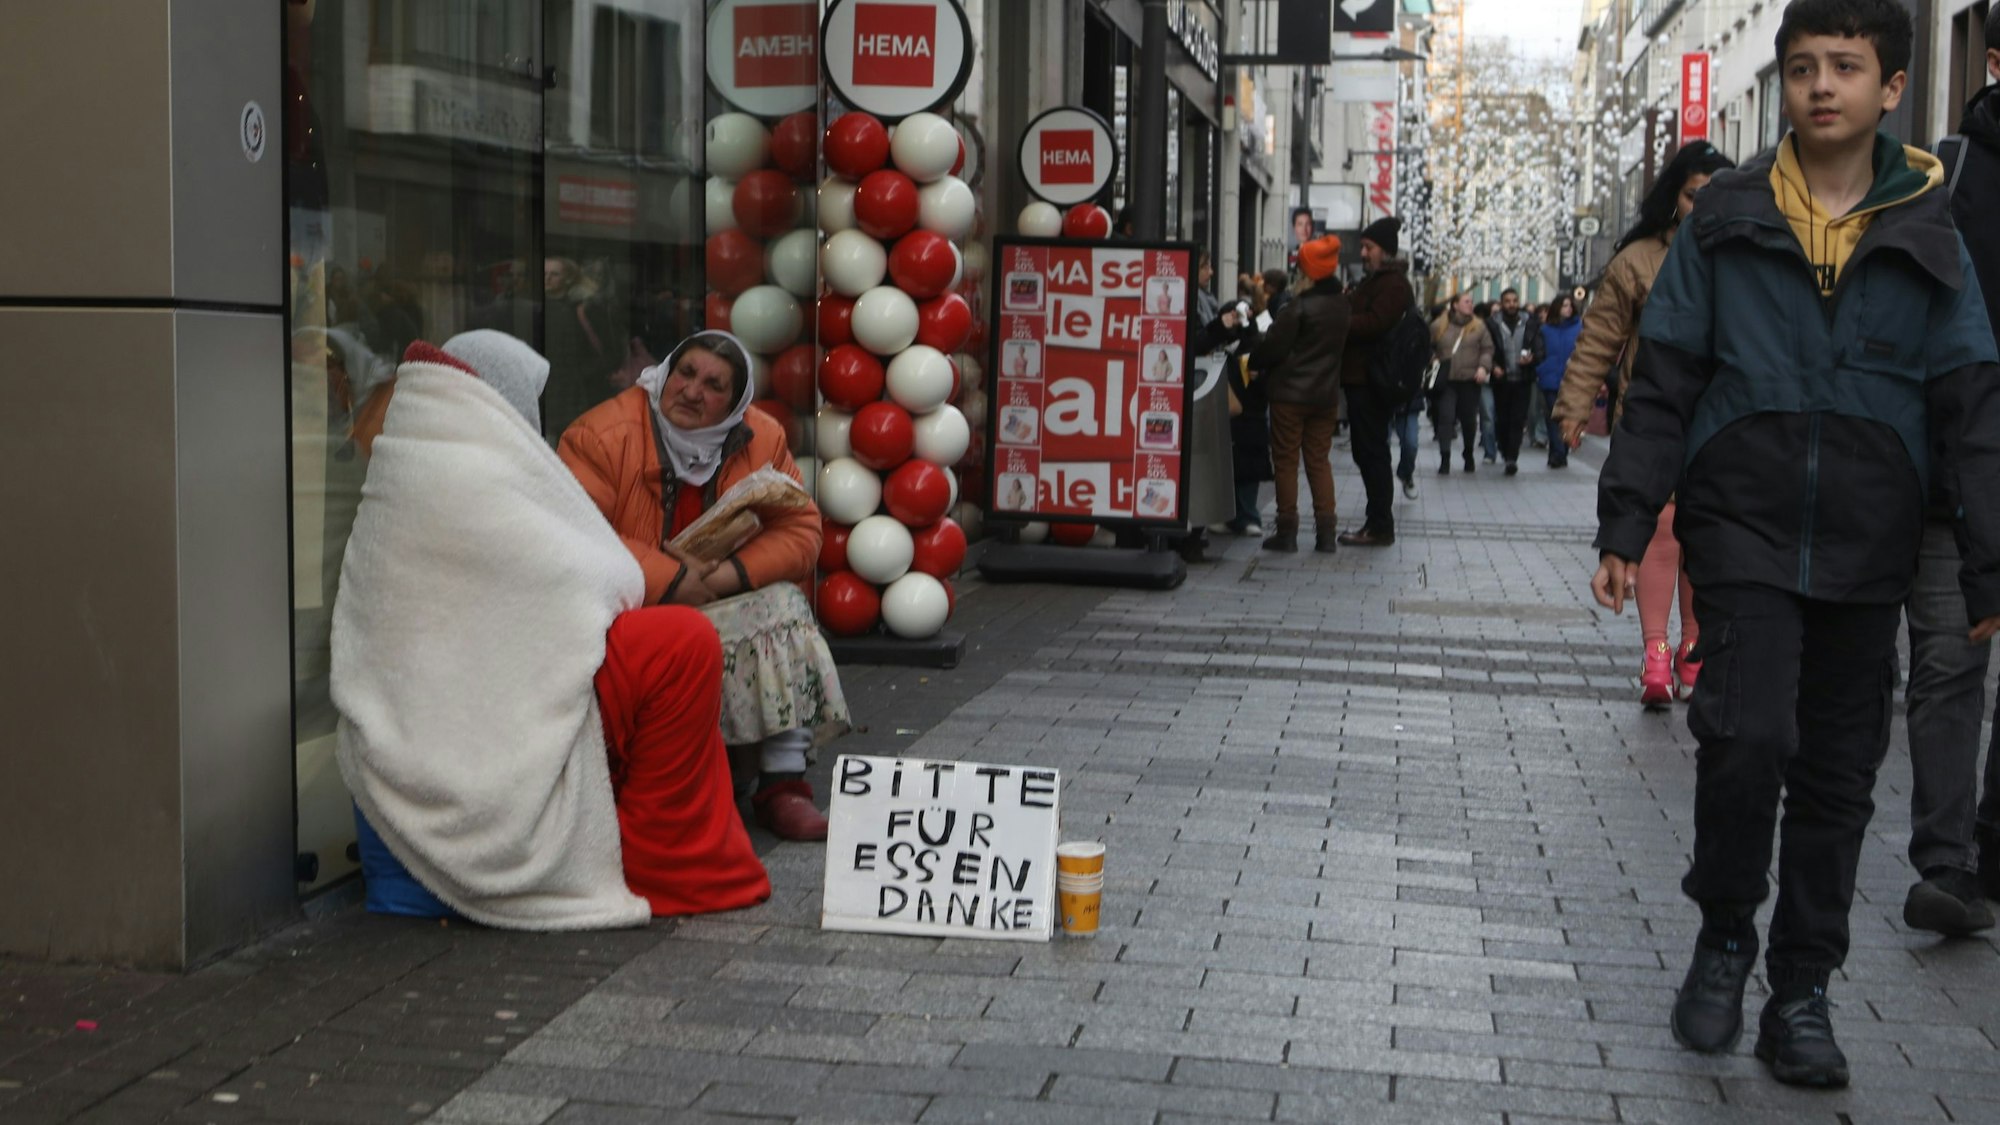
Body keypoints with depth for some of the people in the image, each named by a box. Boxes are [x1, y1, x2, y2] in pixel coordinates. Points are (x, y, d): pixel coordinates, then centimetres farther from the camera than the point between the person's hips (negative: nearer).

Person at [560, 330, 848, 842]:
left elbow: (800, 531, -4)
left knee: (784, 607, -21)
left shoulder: (762, 440, -1)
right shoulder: (601, 435, -14)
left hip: (721, 603, 4)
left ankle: (783, 782, -22)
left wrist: (728, 575, -22)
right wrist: (669, 579, -25)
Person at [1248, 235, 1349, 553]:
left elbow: (1274, 346, -14)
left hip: (1291, 393, -6)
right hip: (1326, 394, 6)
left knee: (1286, 460, 2)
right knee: (1319, 460, 11)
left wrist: (1252, 363, 5)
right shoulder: (1341, 305, 6)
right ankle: (1326, 532, 8)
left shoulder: (1299, 306, -16)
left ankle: (1287, 531, 3)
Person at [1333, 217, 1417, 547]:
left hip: (1371, 380, -10)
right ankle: (1378, 521, 20)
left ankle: (1380, 526, -3)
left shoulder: (1394, 284, -11)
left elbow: (1374, 322, -22)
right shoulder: (1375, 281, 22)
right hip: (1362, 378, 10)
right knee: (1368, 451, 13)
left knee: (1371, 451, -7)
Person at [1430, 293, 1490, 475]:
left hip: (1470, 380, 1)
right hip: (1446, 381, -1)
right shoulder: (1439, 326, 4)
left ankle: (1469, 456, 28)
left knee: (1469, 419, 9)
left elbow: (1487, 349, 5)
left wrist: (1483, 366, -10)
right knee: (1445, 418, -10)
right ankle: (1444, 459, -9)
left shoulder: (1478, 326, 5)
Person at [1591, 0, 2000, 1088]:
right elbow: (1660, 385, 4)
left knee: (1839, 774, 7)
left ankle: (1802, 991, 20)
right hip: (1745, 527, -1)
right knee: (1748, 735, -16)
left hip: (1866, 549, 2)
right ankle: (1725, 934, 9)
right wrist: (1626, 525, -2)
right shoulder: (1726, 220, 3)